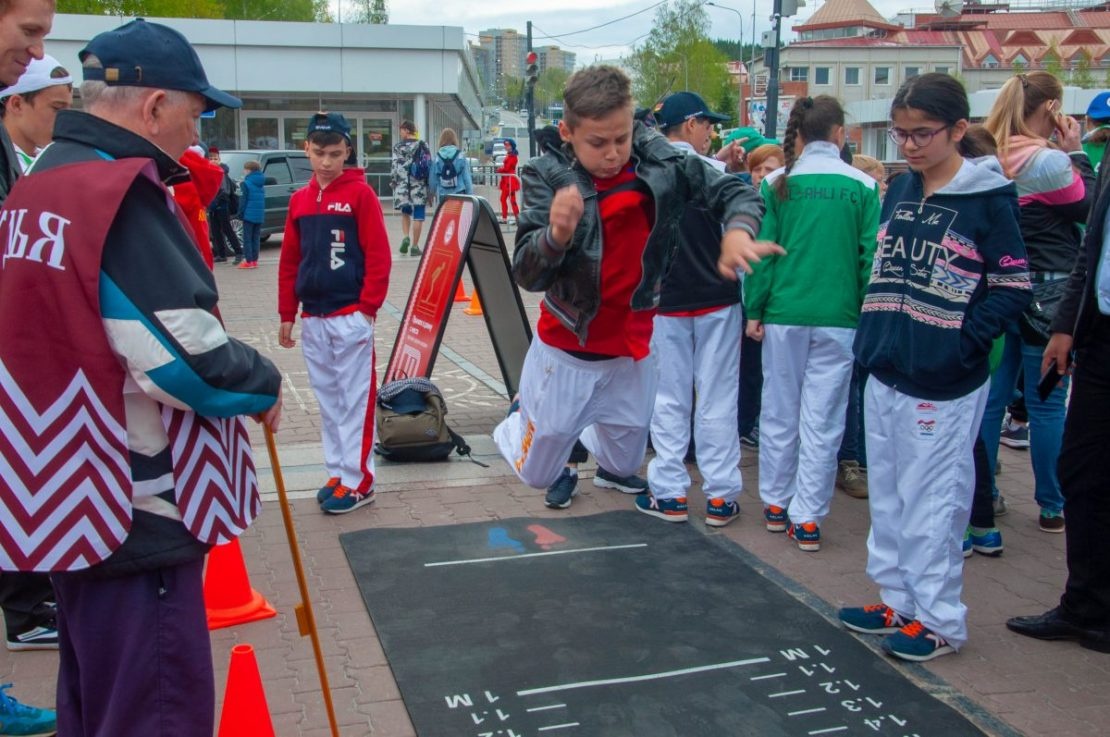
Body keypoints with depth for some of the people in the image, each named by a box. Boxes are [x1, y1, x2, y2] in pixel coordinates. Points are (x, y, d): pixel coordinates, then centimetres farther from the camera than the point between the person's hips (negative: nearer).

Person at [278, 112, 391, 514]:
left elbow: (378, 256, -8)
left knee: (355, 401, -1)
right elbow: (289, 260, 14)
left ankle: (358, 481, 6)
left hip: (351, 316, -5)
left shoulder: (361, 194, -4)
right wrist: (287, 314, 13)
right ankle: (337, 472, 22)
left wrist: (368, 307, -11)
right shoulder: (299, 199, 11)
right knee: (327, 401, 12)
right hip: (313, 318, 6)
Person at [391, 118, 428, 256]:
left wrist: (393, 181, 11)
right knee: (417, 216, 3)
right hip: (419, 186, -1)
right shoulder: (422, 145, 1)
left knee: (405, 212, 19)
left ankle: (405, 237, -2)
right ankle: (415, 246, 3)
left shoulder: (398, 146, 1)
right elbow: (429, 165, -1)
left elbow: (394, 166, 0)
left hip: (402, 184, 1)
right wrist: (430, 185, 5)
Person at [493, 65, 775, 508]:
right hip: (565, 351, -3)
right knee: (537, 474, 14)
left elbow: (733, 192, -5)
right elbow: (527, 275, -25)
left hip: (632, 352, 3)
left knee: (625, 465, 22)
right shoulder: (549, 176, -20)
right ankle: (520, 415, 46)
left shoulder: (658, 160, -13)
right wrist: (557, 234, -46)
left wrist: (737, 231, -28)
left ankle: (581, 427, 54)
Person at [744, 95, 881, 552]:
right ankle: (807, 519, 7)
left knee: (779, 412, 14)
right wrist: (869, 312, 6)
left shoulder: (777, 184, -1)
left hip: (784, 313, 1)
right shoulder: (862, 186, -3)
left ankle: (776, 505, 25)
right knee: (822, 419, 4)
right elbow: (870, 255, -2)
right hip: (839, 317, -1)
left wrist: (754, 310, 5)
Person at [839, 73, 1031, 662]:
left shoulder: (989, 199, -9)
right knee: (887, 494, 15)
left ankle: (939, 618, 15)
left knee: (931, 501, 1)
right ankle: (897, 598, 30)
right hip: (884, 375, 7)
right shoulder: (899, 192, 9)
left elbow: (1012, 289, -9)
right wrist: (870, 340, 10)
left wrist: (961, 345, -16)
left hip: (943, 385, -7)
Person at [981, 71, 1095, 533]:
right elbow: (1090, 209, -5)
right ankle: (1052, 507, 14)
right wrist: (1076, 153, -1)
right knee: (1047, 404, 4)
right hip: (1045, 292, -6)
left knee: (992, 397, 13)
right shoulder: (1047, 161, -17)